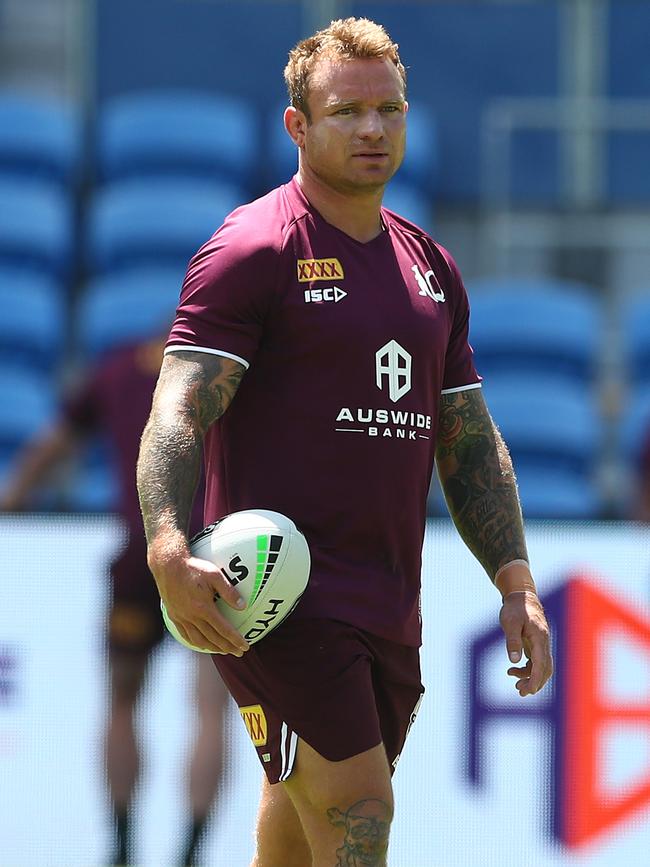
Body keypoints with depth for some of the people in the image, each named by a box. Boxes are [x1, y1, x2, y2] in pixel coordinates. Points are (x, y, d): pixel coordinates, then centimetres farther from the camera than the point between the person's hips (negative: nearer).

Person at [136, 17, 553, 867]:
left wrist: (516, 582, 11)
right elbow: (178, 412, -14)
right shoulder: (251, 251, -6)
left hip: (389, 608, 7)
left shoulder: (430, 267, 17)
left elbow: (470, 442, 22)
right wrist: (170, 551, -30)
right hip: (279, 598, -7)